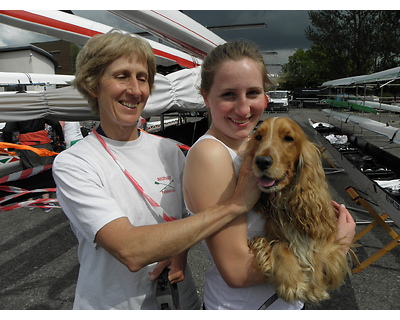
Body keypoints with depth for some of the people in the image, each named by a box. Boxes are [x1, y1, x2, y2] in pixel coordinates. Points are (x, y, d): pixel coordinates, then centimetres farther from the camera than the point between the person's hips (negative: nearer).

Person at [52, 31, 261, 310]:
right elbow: (129, 250, -29)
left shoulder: (169, 150, -6)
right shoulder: (72, 165, -18)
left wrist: (181, 248, -15)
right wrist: (234, 205, -30)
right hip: (113, 305, -3)